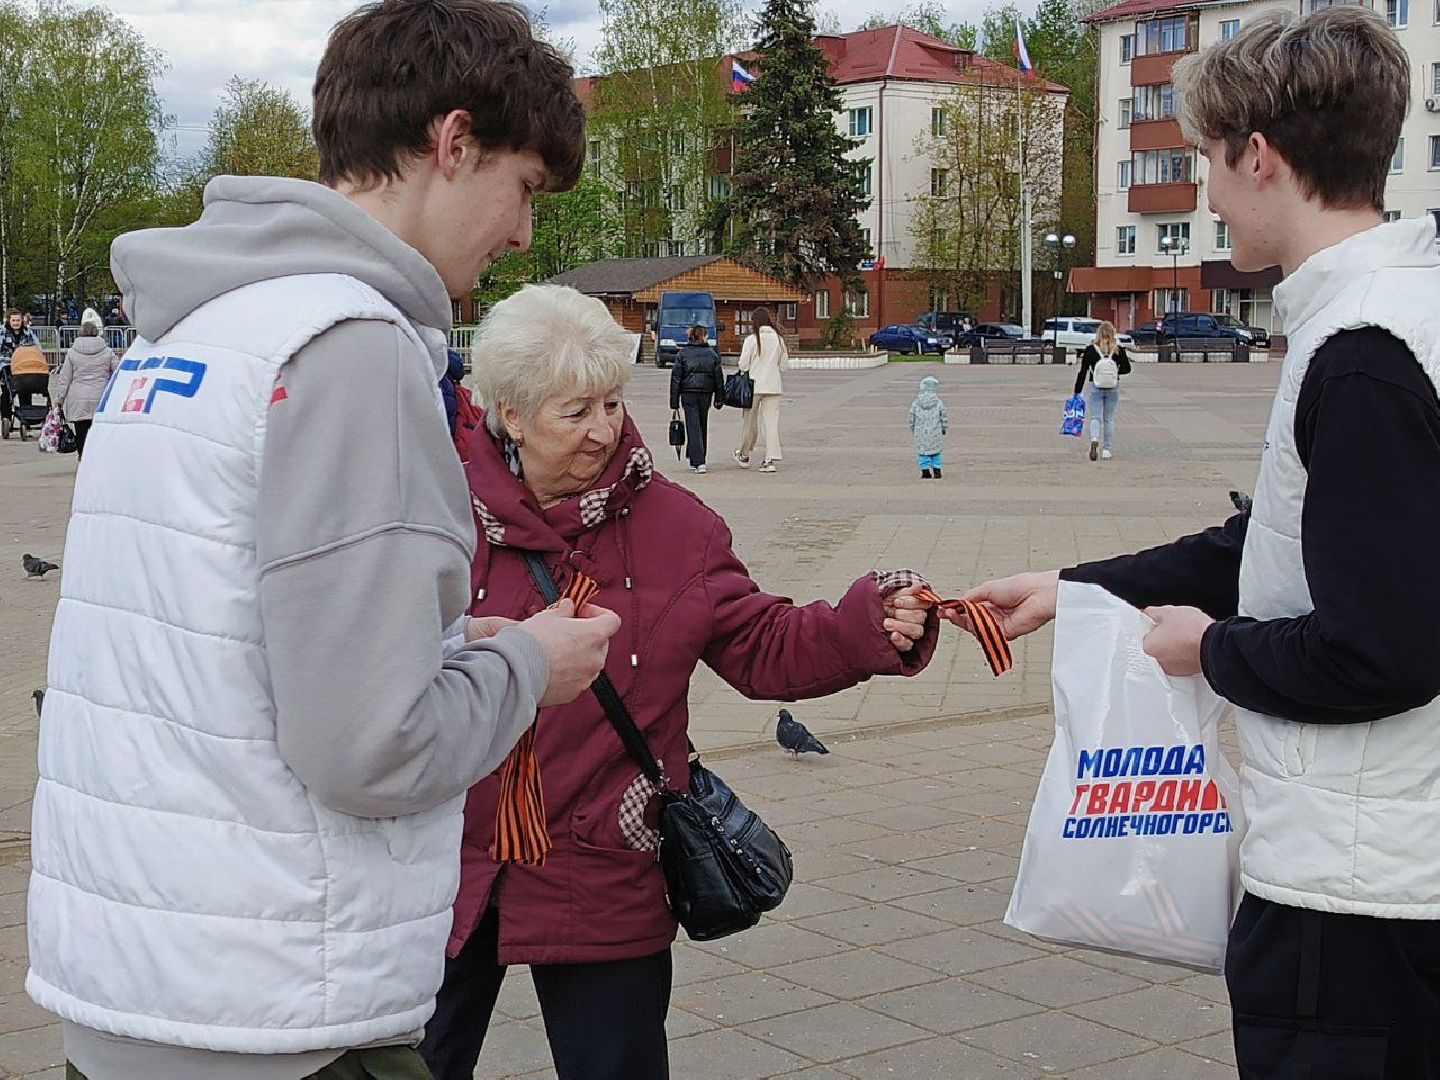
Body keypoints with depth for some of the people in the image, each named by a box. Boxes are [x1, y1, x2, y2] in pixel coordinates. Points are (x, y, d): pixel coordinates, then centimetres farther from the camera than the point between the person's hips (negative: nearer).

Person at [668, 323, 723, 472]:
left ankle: (699, 462, -14)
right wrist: (720, 398, 15)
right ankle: (696, 459, 24)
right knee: (702, 426, 15)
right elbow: (719, 377, 6)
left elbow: (676, 378, -3)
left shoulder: (682, 353, -1)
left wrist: (674, 403, 0)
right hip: (706, 393, 2)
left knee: (693, 427, -3)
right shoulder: (712, 354, 4)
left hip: (688, 394, -2)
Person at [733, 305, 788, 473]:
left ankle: (744, 456, 27)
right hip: (773, 387, 3)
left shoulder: (752, 339, -9)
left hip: (754, 386, -3)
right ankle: (770, 459, -6)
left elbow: (743, 365, -9)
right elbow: (785, 366, 6)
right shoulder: (779, 339, 3)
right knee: (772, 422, 1)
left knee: (750, 422, 11)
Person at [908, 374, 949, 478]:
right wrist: (944, 429, 9)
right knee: (936, 452, 9)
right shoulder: (938, 402, -5)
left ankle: (925, 471, 5)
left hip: (920, 432, 0)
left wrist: (912, 430, 13)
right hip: (935, 432, 0)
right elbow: (944, 416, -3)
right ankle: (937, 471, 6)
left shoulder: (916, 403, -2)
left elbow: (912, 418, 1)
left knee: (923, 452, 7)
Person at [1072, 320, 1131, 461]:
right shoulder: (1118, 349, -6)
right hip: (1113, 388, 1)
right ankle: (1106, 450, 11)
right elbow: (1127, 369, 2)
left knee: (1095, 418, 3)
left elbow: (1082, 372, -5)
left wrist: (1077, 392, 0)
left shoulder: (1090, 349, -8)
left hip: (1095, 388, -1)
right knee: (1109, 419, 12)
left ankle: (1094, 440, -25)